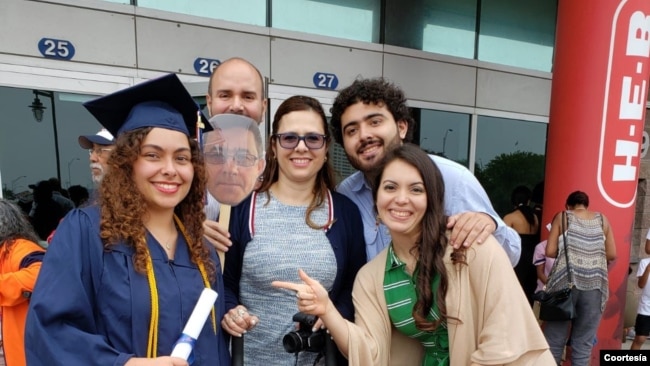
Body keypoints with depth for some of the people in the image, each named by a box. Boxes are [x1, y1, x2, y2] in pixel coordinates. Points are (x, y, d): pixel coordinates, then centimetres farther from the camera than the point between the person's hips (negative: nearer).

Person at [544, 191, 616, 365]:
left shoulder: (562, 217, 7)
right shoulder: (602, 219, 14)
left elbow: (550, 251, 0)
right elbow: (612, 254, 12)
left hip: (566, 280, -2)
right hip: (595, 283, 2)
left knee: (555, 337, 7)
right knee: (584, 342, 9)